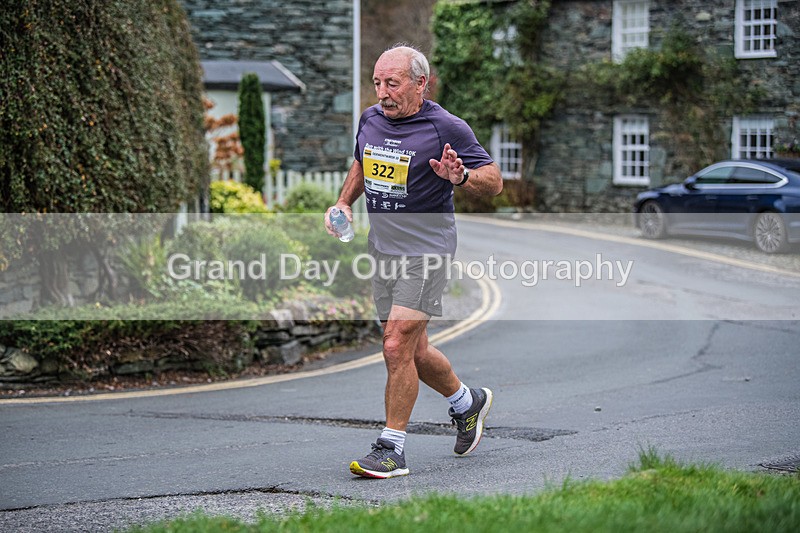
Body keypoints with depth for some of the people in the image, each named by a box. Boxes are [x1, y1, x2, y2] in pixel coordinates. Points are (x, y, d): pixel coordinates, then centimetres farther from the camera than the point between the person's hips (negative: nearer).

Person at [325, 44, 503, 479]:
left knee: (397, 347, -14)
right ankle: (466, 402, 40)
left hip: (425, 251, -7)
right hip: (382, 250, 7)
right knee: (414, 352, 14)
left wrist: (460, 176, -28)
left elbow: (494, 182, -9)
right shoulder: (370, 120, 6)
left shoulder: (445, 128, -12)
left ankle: (392, 449, -4)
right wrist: (343, 203, 11)